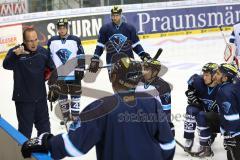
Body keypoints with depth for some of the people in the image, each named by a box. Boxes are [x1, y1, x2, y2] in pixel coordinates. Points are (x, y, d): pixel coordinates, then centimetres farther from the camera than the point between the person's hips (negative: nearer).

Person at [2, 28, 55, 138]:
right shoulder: (15, 51, -15)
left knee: (44, 125, 20)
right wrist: (15, 54, -52)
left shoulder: (43, 52, -3)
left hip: (41, 97, 5)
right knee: (25, 129, 1)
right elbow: (6, 65, -34)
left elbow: (52, 69, 10)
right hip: (23, 98, -4)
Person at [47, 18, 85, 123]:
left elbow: (81, 56, -2)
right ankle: (66, 115, 22)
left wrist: (80, 70, -6)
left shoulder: (75, 40, -4)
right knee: (62, 96, 10)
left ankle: (75, 115, 16)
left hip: (73, 74, -2)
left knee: (75, 94, 6)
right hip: (59, 75, 2)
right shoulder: (52, 41, 1)